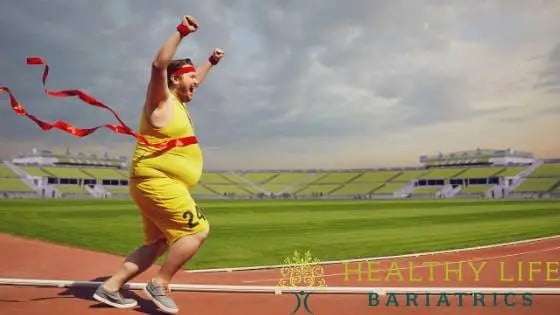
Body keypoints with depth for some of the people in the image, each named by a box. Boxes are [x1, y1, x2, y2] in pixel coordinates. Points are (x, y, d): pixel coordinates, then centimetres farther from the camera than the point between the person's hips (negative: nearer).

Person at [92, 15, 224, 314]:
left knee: (157, 244, 13)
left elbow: (194, 80, 38)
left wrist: (211, 62, 36)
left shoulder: (177, 101, 17)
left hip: (160, 183, 10)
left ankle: (109, 287, 15)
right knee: (197, 230, -11)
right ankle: (159, 285, -5)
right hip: (157, 181, -10)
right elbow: (159, 65, -27)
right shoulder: (161, 100, -9)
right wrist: (181, 32, -31)